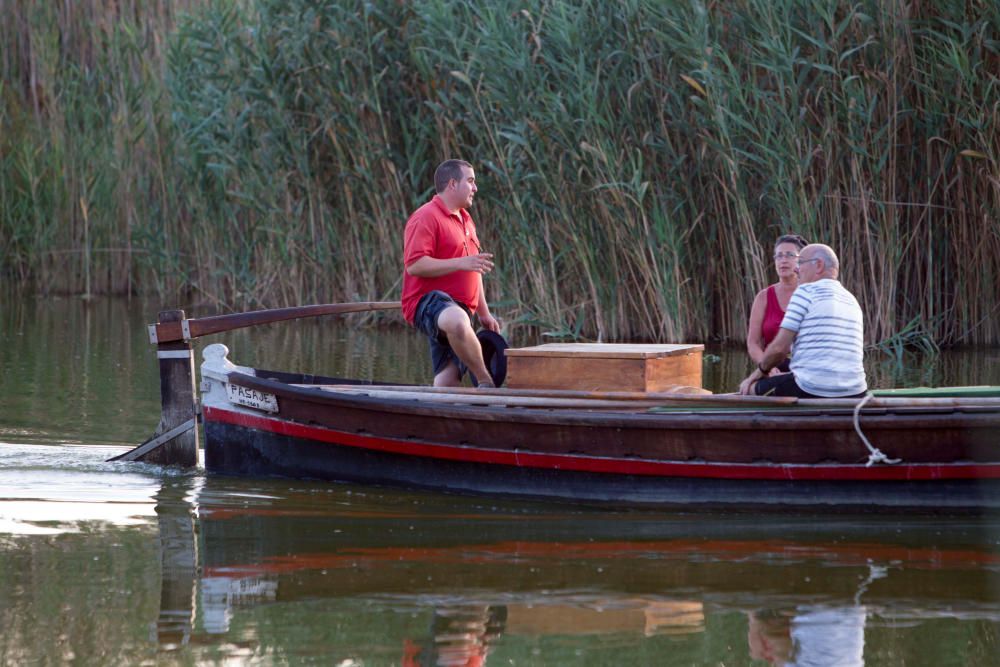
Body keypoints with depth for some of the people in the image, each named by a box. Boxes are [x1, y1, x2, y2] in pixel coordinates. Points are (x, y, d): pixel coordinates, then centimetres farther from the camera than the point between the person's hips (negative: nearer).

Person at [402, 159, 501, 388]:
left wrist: (484, 314, 30)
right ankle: (487, 382, -34)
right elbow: (414, 265, -20)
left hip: (459, 307, 9)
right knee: (457, 320, -42)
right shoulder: (425, 218, -7)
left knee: (448, 381, 0)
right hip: (427, 301, -9)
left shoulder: (465, 220, 25)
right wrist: (460, 263, -23)